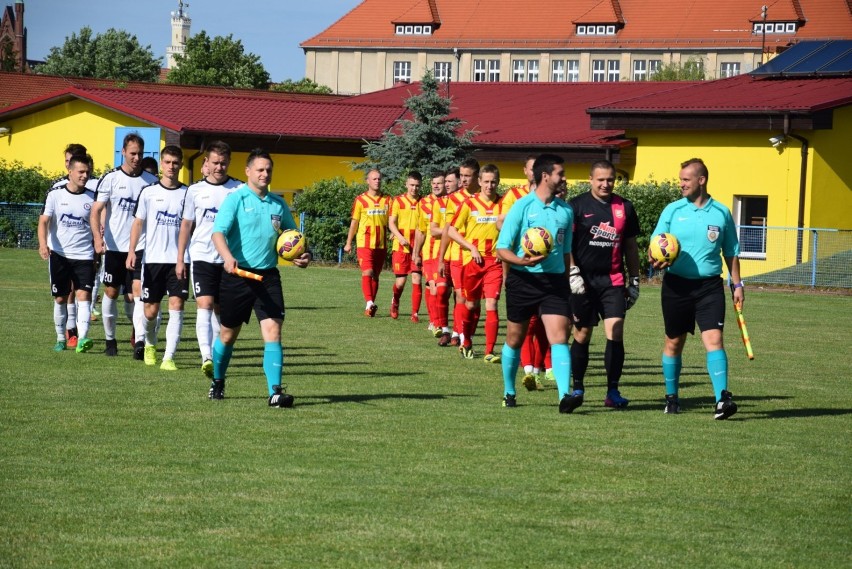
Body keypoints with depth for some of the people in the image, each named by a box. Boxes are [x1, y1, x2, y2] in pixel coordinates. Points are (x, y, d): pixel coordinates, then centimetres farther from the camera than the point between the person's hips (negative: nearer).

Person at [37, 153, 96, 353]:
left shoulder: (92, 197, 4)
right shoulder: (55, 195, 0)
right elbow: (44, 221, -7)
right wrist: (43, 243, -24)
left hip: (84, 256, 0)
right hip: (59, 254, 0)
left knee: (84, 295, -15)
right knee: (60, 298, 7)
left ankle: (82, 338, -24)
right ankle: (61, 338, 20)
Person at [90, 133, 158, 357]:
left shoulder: (150, 181, 4)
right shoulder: (110, 179, -1)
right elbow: (95, 211, -4)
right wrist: (97, 237, -20)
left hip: (140, 247, 0)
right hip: (114, 246, 0)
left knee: (138, 292, -13)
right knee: (111, 292, 8)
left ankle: (140, 341, -21)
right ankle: (110, 339, 22)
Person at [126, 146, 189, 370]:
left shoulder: (187, 194, 5)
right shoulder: (149, 192, 5)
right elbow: (138, 222, 7)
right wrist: (131, 250, -5)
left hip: (178, 260, 0)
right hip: (153, 259, 0)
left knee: (176, 306, -12)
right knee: (150, 310, 5)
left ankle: (169, 357, -13)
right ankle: (150, 345, 35)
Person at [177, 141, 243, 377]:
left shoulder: (238, 190, 2)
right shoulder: (196, 190, 5)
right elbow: (186, 225, 12)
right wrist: (180, 259, 9)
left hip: (228, 259, 1)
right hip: (202, 257, -1)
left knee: (220, 310, 10)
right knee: (204, 306, -15)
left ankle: (216, 356, 22)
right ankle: (206, 358, -25)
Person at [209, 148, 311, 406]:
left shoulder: (278, 204, 10)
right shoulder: (235, 199, -5)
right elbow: (218, 232, -18)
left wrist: (302, 254, 3)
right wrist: (228, 257, -36)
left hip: (268, 276, 3)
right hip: (237, 275, -3)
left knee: (272, 331, -12)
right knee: (228, 334, 11)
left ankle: (275, 392, -15)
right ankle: (217, 382, 34)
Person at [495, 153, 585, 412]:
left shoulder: (566, 210, 10)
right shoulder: (522, 206, -5)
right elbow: (502, 249, -7)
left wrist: (574, 274, 12)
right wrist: (521, 261, -25)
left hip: (555, 281, 3)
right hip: (523, 280, -3)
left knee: (559, 336, -14)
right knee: (515, 339, 10)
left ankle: (565, 395, -24)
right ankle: (509, 392, 29)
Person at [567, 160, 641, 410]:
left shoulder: (624, 208, 9)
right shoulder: (577, 206, 0)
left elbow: (630, 246, 15)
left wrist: (634, 281, 14)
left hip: (613, 280, 2)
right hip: (584, 280, -2)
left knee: (615, 333, -9)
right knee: (582, 334, 5)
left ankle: (613, 391, -7)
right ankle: (577, 387, 18)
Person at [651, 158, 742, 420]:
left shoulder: (722, 213, 6)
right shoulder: (672, 210, 4)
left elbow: (731, 252, 14)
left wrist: (737, 284, 9)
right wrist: (655, 259, -18)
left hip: (709, 286, -1)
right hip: (676, 284, 1)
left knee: (714, 339, -15)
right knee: (674, 342, 9)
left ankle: (722, 398, -22)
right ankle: (671, 397, 24)